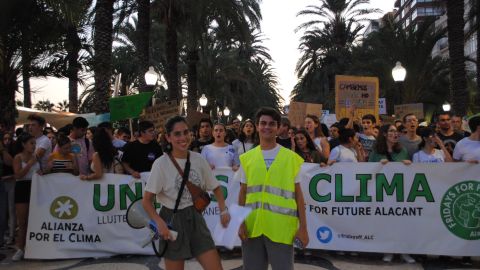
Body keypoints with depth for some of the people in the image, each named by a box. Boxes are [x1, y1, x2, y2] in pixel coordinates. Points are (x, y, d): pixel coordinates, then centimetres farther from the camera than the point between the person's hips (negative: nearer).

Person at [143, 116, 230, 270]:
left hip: (196, 218, 3)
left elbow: (215, 187, 12)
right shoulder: (161, 164, -12)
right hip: (172, 221, -3)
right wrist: (159, 222, -25)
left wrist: (223, 210, -3)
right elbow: (147, 200, -10)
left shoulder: (198, 159, 0)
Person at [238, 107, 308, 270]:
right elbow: (243, 192, 10)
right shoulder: (247, 158, 7)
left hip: (281, 228, -2)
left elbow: (298, 193, 3)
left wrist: (303, 226, -1)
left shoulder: (291, 157, 1)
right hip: (252, 227, 2)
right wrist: (240, 222, 1)